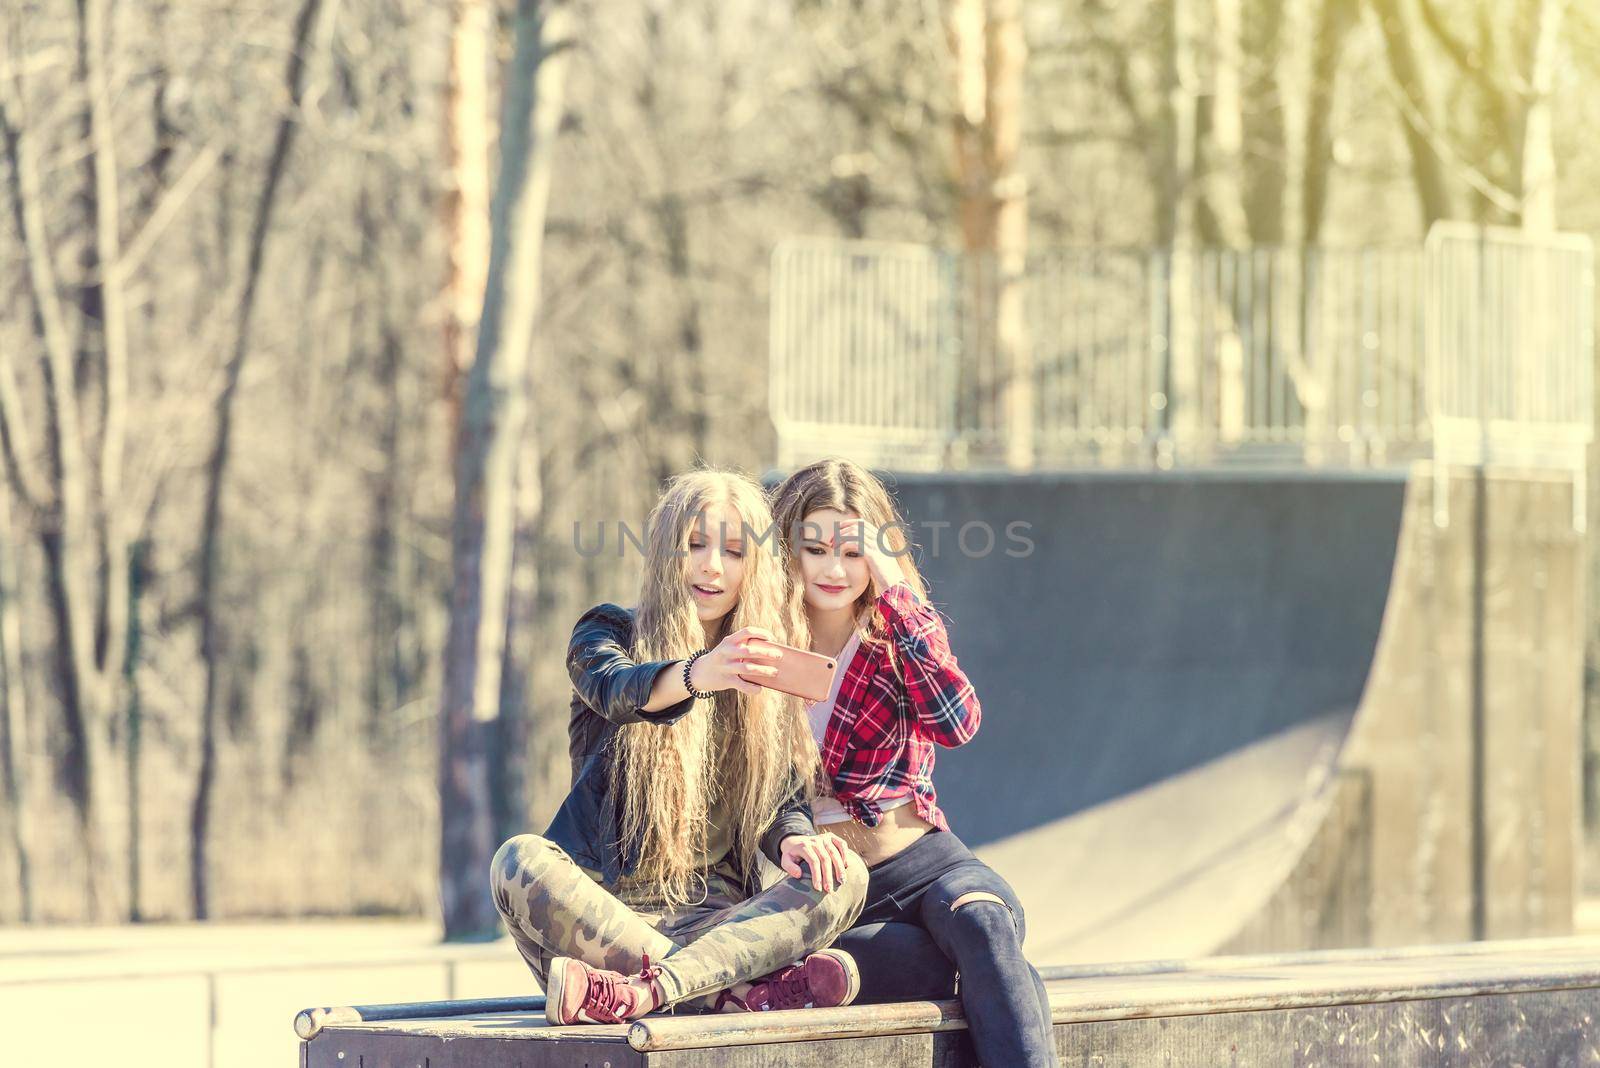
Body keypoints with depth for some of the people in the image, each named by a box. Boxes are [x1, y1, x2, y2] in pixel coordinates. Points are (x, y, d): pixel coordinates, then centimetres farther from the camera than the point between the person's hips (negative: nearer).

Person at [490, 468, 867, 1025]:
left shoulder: (765, 672, 16)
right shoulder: (608, 632, 6)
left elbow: (786, 798, 10)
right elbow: (616, 689, -18)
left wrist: (793, 838, -16)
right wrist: (697, 675, -42)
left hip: (718, 917, 3)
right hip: (602, 912, -3)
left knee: (845, 875, -24)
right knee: (521, 861, -33)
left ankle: (639, 989, -43)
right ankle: (749, 990, -40)